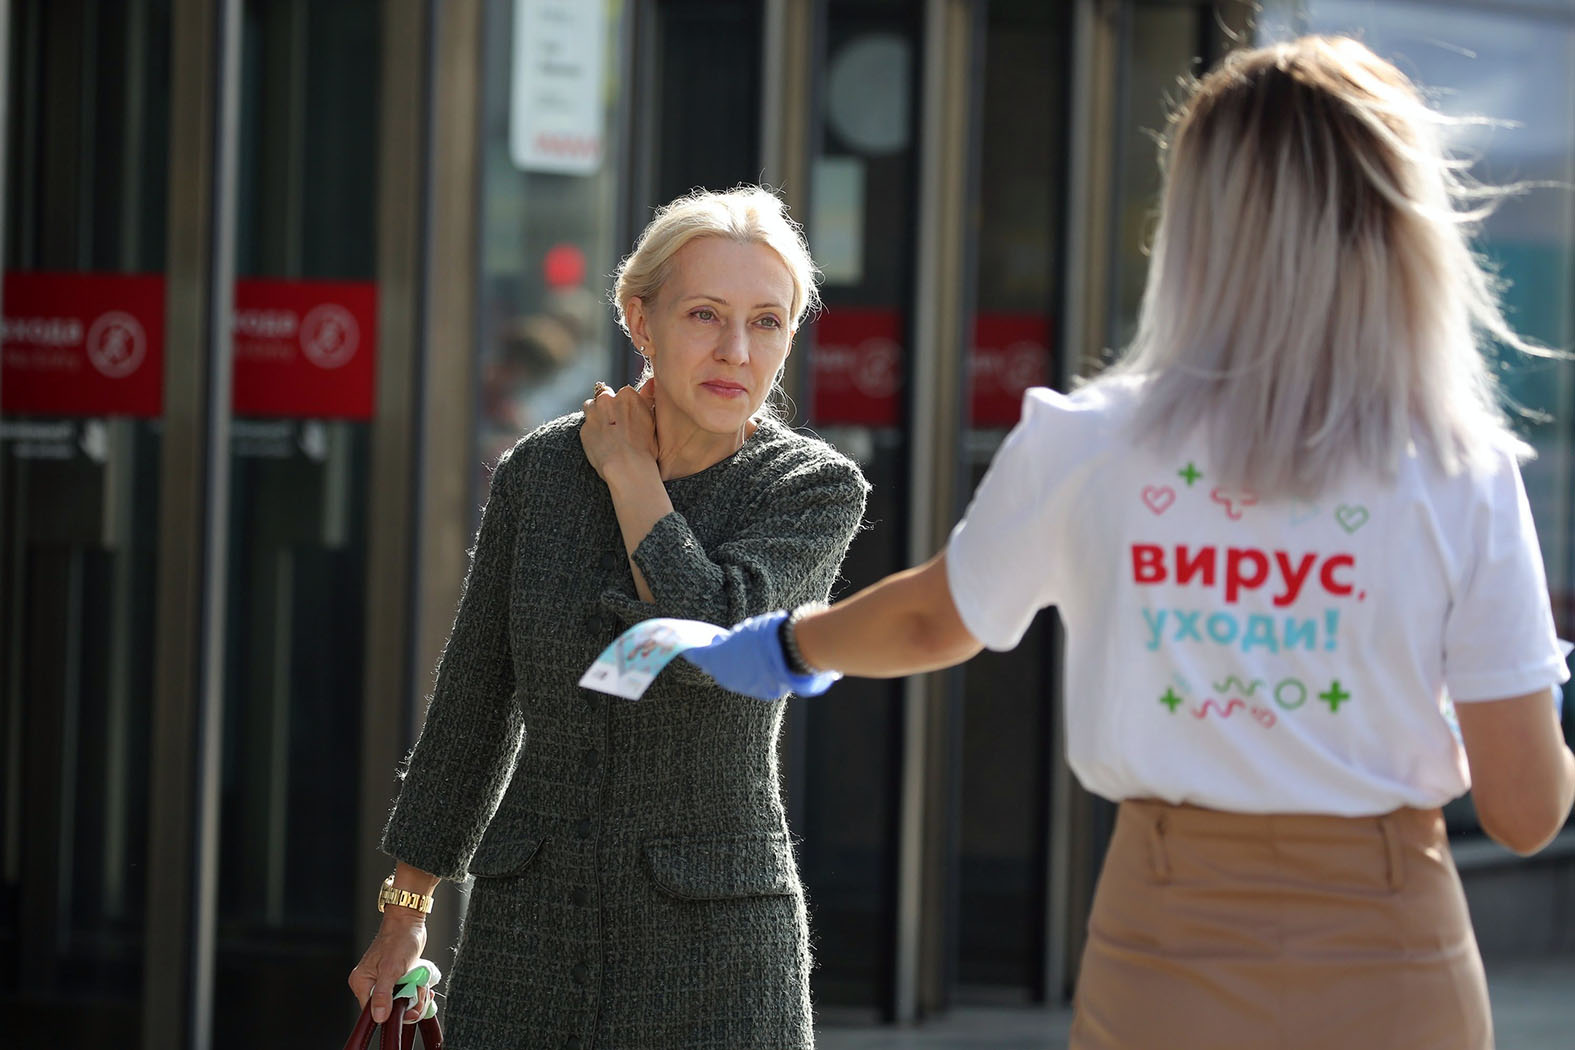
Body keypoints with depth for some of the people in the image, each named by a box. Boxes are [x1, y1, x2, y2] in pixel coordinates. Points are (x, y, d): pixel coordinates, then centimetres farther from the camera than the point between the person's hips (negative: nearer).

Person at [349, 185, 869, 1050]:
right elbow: (473, 705, 11)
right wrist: (403, 916, 16)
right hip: (531, 942, 3)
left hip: (712, 952, -3)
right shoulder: (539, 473, 1)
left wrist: (630, 472, -11)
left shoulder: (817, 490, -7)